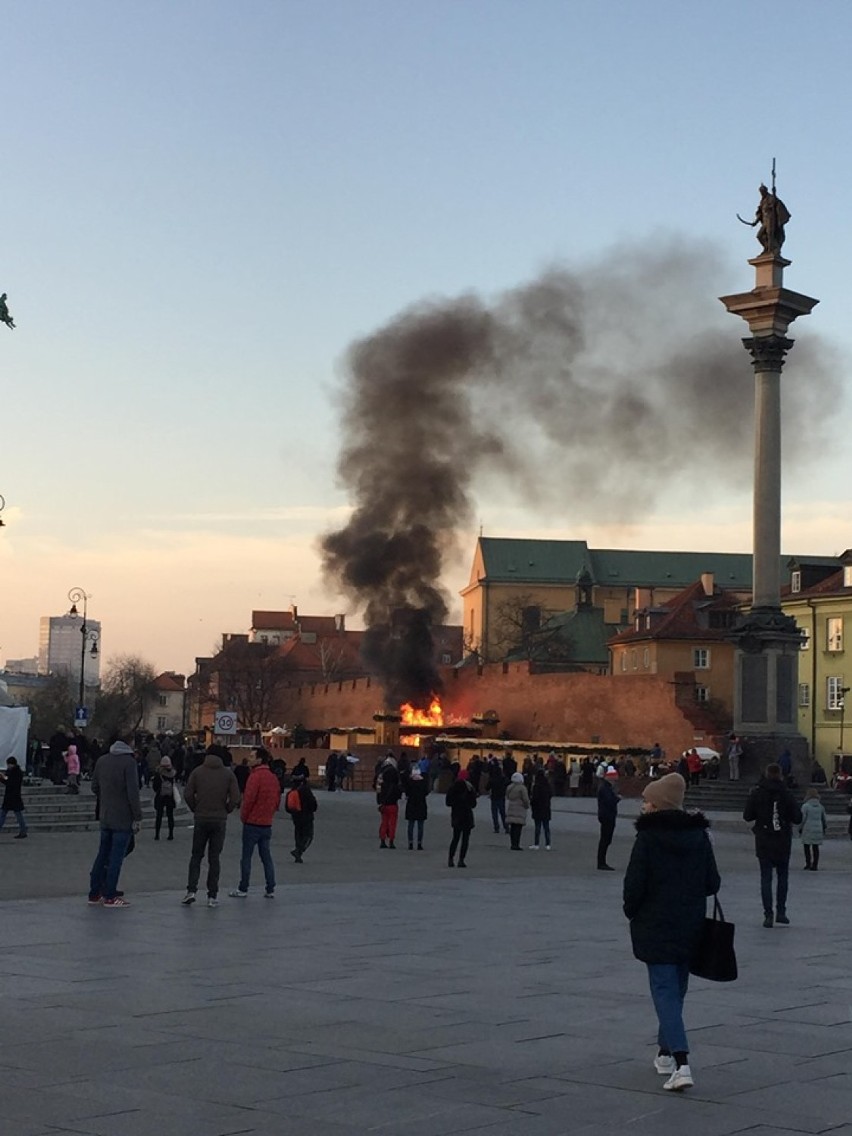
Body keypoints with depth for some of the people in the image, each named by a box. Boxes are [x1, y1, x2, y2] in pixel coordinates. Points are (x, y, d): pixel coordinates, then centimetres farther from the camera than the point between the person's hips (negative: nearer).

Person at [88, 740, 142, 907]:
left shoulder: (102, 760, 6)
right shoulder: (128, 762, -15)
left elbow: (94, 787, 13)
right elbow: (133, 792, -18)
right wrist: (137, 817, -13)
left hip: (105, 817, 7)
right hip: (123, 818, -7)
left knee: (102, 855, 15)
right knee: (116, 857, -1)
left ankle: (94, 893, 19)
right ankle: (110, 896, 2)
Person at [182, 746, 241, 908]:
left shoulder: (197, 772, -2)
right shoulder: (228, 774, -1)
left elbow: (188, 794, -7)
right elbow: (235, 798, -7)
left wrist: (195, 810, 8)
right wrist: (225, 811, 8)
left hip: (201, 820, 0)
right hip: (220, 821, 0)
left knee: (196, 856, 11)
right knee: (214, 858, 7)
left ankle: (191, 891, -2)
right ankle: (212, 896, 5)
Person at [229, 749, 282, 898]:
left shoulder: (255, 776, -16)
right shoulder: (273, 777, 6)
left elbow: (249, 798, -17)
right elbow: (277, 800, 12)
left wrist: (243, 816, -3)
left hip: (252, 823, -6)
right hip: (267, 823, 6)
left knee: (246, 856, 3)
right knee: (266, 856, 11)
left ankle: (243, 889, 7)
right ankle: (270, 890, 9)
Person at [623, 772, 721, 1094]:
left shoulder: (647, 837, -13)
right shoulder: (699, 835, 2)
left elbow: (634, 883, -14)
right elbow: (712, 883, 3)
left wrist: (632, 911, 4)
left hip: (655, 927, -5)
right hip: (691, 927, 5)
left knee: (664, 990, -5)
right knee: (676, 989, 20)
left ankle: (681, 1064, -18)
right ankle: (666, 1052, 33)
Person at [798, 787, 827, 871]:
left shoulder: (805, 806, -8)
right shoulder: (821, 806, 7)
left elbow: (802, 819, -8)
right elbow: (824, 819, 14)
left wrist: (800, 829, 2)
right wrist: (824, 827, 27)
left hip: (808, 829, -4)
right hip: (818, 829, 5)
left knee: (806, 846, 4)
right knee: (816, 847, 7)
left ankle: (808, 863, -2)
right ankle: (815, 865, 6)